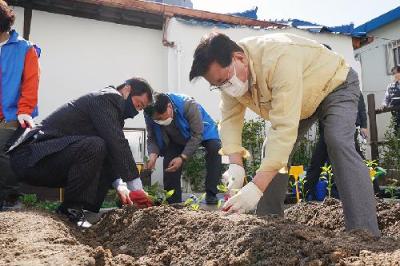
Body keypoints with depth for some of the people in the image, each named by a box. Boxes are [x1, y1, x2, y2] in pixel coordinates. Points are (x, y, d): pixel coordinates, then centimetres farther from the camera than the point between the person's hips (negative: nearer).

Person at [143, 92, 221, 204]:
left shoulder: (189, 105, -41)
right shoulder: (150, 115, -29)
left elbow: (197, 136, -35)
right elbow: (152, 138, -19)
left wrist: (182, 158, -41)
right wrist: (153, 154, -40)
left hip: (201, 131, -3)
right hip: (176, 139, 4)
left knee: (214, 148, -29)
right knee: (169, 164, -14)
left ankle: (211, 194, -21)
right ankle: (173, 202, 1)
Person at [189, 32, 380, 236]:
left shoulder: (279, 59, -43)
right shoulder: (227, 73, -19)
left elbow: (285, 128, -47)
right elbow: (230, 119, -17)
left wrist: (256, 187, -51)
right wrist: (235, 164, -34)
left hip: (336, 84, -7)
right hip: (295, 100, 7)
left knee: (338, 143, -30)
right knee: (272, 152, -2)